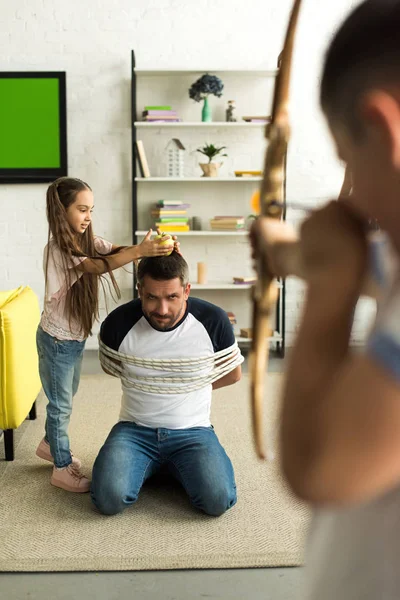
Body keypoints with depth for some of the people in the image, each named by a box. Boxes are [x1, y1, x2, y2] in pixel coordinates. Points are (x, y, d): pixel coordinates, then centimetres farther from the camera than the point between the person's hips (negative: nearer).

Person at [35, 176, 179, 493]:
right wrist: (140, 251, -51)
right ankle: (62, 468, 22)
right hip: (57, 339, -8)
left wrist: (153, 247, -36)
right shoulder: (57, 250, -26)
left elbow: (115, 250, -18)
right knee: (61, 403, 6)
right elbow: (99, 266, -39)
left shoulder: (88, 240, -2)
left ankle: (50, 444, 45)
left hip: (76, 336, 8)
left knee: (65, 397, 24)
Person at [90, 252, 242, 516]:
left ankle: (173, 466, 10)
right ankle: (151, 465, 11)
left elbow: (233, 373, 7)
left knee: (218, 500, -23)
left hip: (192, 431, 0)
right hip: (135, 430, 1)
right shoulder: (119, 322, -12)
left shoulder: (213, 320, -12)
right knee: (110, 498, -23)